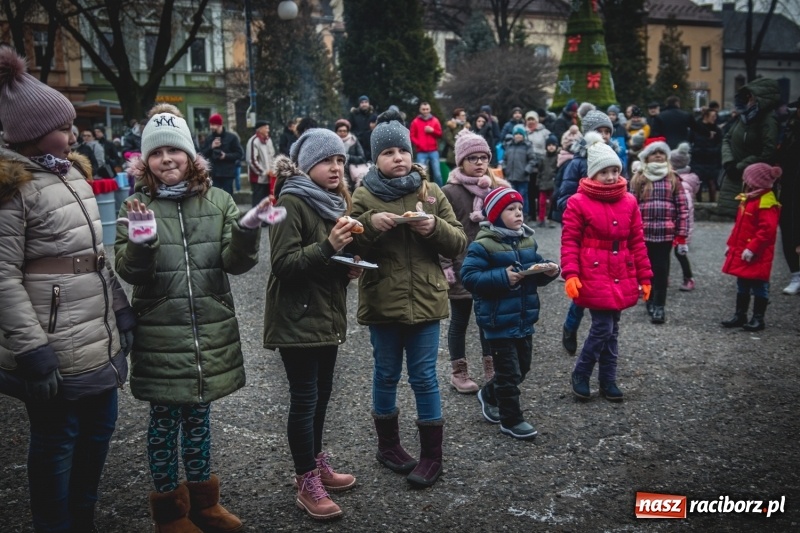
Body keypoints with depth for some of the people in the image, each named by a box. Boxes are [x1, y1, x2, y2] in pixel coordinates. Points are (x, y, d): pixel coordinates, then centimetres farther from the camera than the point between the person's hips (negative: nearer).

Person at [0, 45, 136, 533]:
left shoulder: (72, 172, 12)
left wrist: (122, 307, 15)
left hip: (101, 338, 8)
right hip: (56, 350, -8)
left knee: (100, 427, 18)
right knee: (56, 442, 6)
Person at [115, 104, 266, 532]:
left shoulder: (218, 200, 2)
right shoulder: (136, 206, -2)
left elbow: (236, 263, -4)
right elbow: (129, 273, -8)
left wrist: (246, 232, -24)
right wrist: (140, 244, -29)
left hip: (211, 330, 2)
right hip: (160, 333, -2)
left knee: (198, 414, 16)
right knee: (165, 418, 8)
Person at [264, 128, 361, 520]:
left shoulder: (333, 201, 12)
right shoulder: (291, 202, -14)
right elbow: (283, 263, -21)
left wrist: (349, 265, 3)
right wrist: (327, 247, -31)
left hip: (327, 315, 8)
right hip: (297, 318, -8)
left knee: (321, 393, 16)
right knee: (305, 398, -1)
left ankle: (316, 464, 31)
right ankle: (307, 485, 11)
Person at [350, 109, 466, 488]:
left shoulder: (431, 192, 3)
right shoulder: (363, 197, -1)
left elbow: (459, 243, 2)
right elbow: (349, 248, -4)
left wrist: (435, 228, -17)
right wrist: (370, 224, -21)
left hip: (424, 300, 1)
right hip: (382, 302, 0)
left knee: (424, 378, 5)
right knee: (386, 375, 13)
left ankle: (431, 456, 17)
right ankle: (388, 445, 32)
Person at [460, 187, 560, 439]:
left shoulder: (528, 240, 6)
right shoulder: (483, 245, -15)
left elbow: (535, 271, 15)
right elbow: (469, 277, -20)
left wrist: (548, 272, -8)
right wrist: (502, 278, -27)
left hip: (524, 319, 7)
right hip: (499, 321, -7)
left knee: (522, 368, 19)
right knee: (509, 372, 2)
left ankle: (489, 395, 42)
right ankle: (511, 420, 17)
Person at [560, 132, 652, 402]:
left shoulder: (628, 201, 7)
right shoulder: (578, 202, -8)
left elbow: (637, 241, 10)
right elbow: (569, 240, -7)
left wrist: (644, 276, 9)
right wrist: (570, 274, -17)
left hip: (621, 276, 5)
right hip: (593, 275, -5)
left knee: (612, 329, 12)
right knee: (603, 327, -8)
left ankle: (607, 380, 25)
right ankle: (580, 374, 12)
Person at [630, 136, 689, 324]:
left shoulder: (673, 179, 4)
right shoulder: (638, 179, 5)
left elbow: (683, 209, 2)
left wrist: (682, 237, -3)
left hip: (666, 234, -1)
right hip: (643, 233, 1)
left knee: (662, 270, -1)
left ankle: (658, 305, 6)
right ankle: (650, 299, 25)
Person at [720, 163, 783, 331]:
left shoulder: (767, 203, -18)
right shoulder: (748, 199, 12)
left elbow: (767, 230, -25)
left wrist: (752, 248, -26)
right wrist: (731, 244, 18)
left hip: (756, 256, -9)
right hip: (741, 252, 9)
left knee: (759, 287, 3)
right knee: (742, 287, 16)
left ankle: (758, 319, 11)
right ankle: (740, 315, 26)